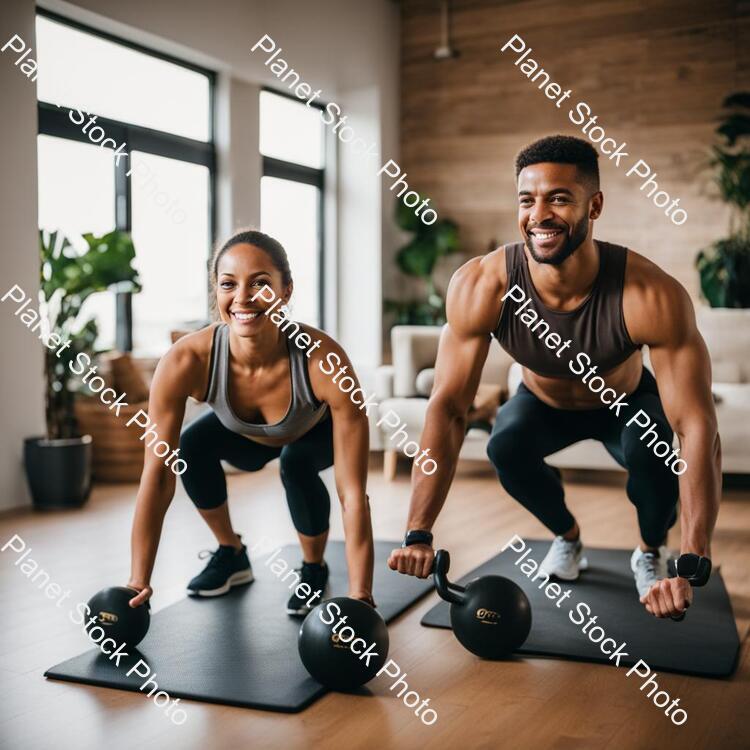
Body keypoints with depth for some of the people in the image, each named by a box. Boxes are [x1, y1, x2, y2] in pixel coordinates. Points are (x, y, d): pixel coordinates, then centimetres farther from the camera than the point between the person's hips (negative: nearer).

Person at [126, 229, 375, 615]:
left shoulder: (323, 361, -42)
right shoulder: (186, 361, -38)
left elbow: (353, 494, -41)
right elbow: (157, 477, -32)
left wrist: (360, 597, -46)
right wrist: (138, 581, -33)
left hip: (314, 434, -2)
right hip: (245, 437, 2)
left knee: (296, 463, -30)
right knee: (192, 446, -23)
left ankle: (314, 568, -2)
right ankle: (230, 554, 3)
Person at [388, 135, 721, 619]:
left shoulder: (651, 296, -39)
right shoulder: (481, 287, -34)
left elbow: (698, 427, -40)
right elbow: (448, 407, -30)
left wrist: (692, 566, -48)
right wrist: (419, 535, -37)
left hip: (627, 403, -1)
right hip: (545, 402, 2)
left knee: (652, 451, -30)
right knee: (506, 448, -27)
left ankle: (651, 552, 4)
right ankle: (568, 537, 7)